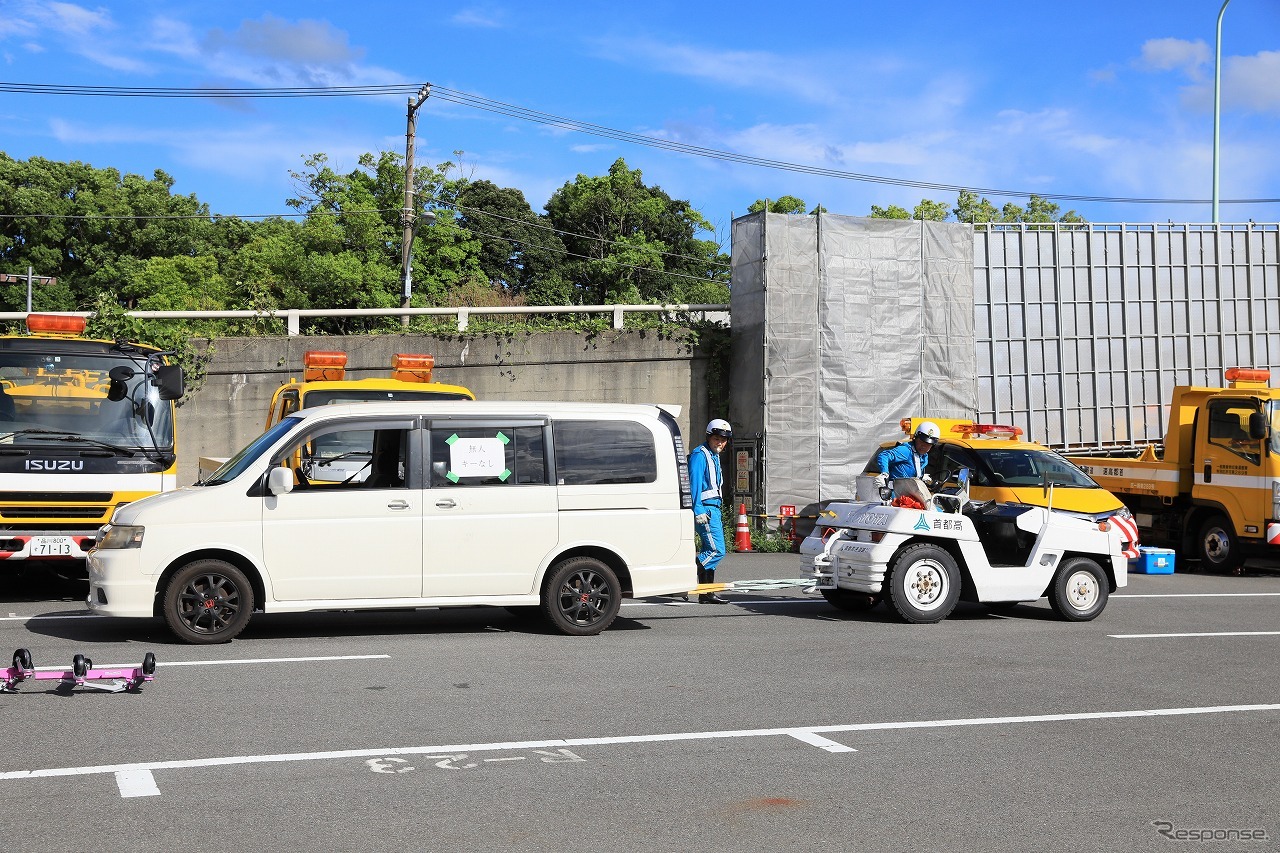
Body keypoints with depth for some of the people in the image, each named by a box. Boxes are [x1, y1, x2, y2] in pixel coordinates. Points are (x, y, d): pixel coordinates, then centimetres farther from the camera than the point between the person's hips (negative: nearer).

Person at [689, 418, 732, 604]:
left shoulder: (714, 456, 21)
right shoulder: (700, 455, -10)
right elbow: (695, 484, -18)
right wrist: (698, 511, -25)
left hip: (713, 509, 10)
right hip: (704, 509, -10)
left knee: (709, 551, 11)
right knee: (717, 550, -16)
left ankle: (706, 594, 15)